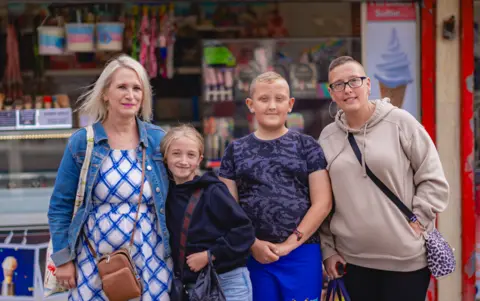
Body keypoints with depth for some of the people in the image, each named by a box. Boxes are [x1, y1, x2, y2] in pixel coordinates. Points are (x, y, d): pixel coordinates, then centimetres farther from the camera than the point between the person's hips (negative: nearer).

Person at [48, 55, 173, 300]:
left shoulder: (159, 140, 2)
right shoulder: (81, 142, -1)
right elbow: (60, 205, 2)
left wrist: (176, 252, 7)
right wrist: (63, 258, -2)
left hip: (150, 261, 1)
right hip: (93, 262, 0)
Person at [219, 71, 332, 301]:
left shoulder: (307, 146, 5)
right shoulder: (235, 151, 9)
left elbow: (322, 202, -1)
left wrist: (291, 243, -9)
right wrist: (253, 244, -7)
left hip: (302, 253, -1)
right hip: (253, 255, 1)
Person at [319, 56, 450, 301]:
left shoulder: (400, 122, -4)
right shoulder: (327, 137, 6)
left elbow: (434, 180, -2)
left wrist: (417, 220, -8)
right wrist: (327, 249, 8)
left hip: (406, 257, -3)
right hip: (352, 258, 3)